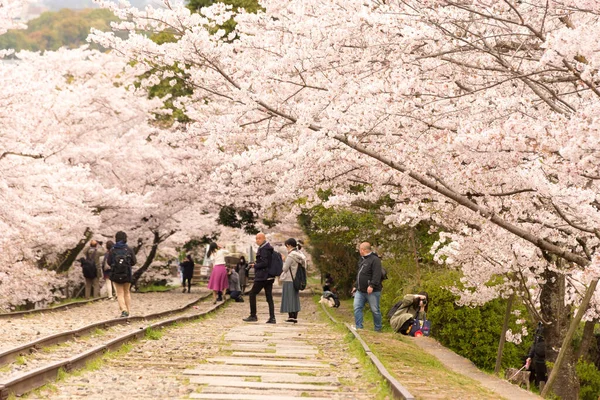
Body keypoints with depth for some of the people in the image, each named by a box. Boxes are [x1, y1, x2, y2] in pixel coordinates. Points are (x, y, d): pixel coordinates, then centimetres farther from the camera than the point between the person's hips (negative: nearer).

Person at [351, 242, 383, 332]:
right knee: (357, 308, -1)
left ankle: (378, 329, 11)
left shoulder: (375, 260, -12)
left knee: (375, 310, 0)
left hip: (372, 291, -9)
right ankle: (359, 327, 1)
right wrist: (355, 286, 25)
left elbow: (377, 275, -21)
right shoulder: (362, 260, 18)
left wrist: (372, 285, -29)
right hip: (360, 291, 9)